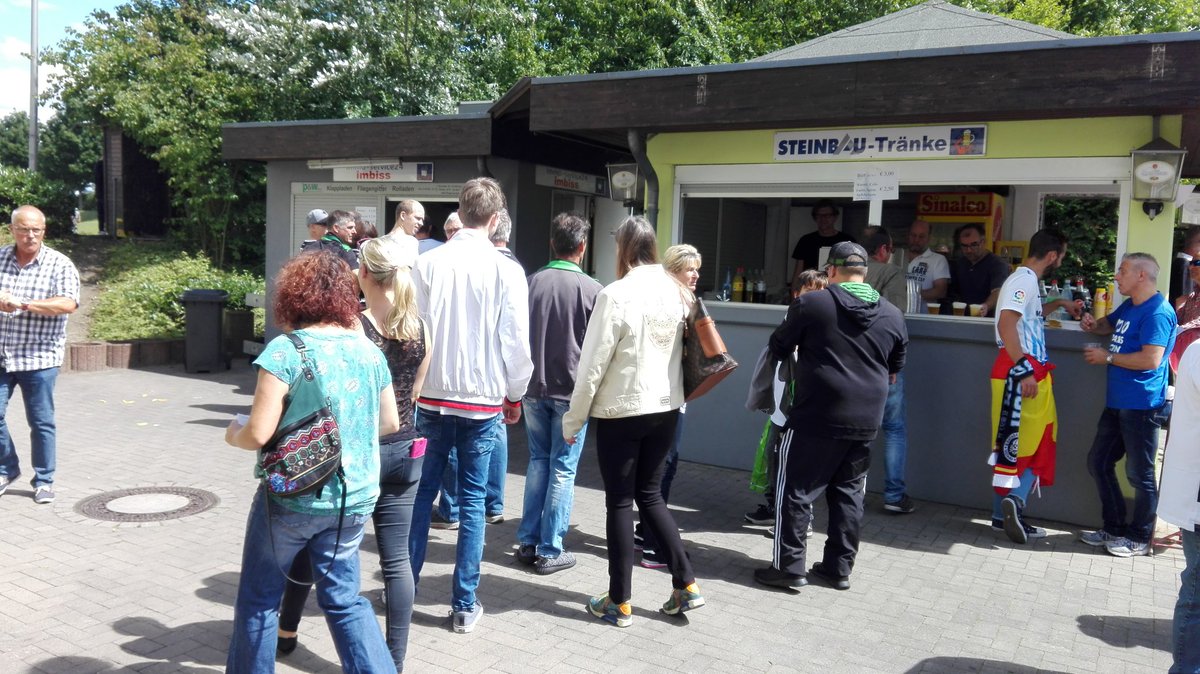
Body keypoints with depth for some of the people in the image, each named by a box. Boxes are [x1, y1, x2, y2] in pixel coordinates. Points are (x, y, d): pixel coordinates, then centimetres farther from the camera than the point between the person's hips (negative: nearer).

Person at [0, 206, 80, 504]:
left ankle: (44, 481, 17)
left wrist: (24, 304, -21)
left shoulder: (59, 264, -4)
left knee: (41, 422, 4)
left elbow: (69, 304, -17)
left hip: (39, 357, -3)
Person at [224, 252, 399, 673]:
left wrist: (233, 434, 4)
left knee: (259, 599, 17)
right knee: (344, 599, 16)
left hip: (292, 498, -4)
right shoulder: (369, 350, 1)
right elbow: (390, 423, 10)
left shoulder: (285, 350, -14)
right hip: (354, 499, 5)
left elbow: (259, 434, -17)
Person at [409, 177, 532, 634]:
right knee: (472, 500, 7)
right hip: (483, 401, -1)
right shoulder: (506, 270, -8)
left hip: (431, 396, 1)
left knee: (421, 492, 14)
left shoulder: (427, 263, -4)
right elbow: (516, 341, -6)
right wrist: (515, 395, 8)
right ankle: (464, 605, 14)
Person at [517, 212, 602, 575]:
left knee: (538, 461, 17)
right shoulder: (591, 289, -12)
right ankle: (550, 551, 9)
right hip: (571, 390, -4)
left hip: (534, 387, 4)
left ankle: (528, 542, 20)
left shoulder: (531, 282, -2)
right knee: (563, 469, 5)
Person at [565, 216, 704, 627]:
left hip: (621, 410, -6)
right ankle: (686, 585, 19)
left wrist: (574, 417, -5)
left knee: (620, 502, 5)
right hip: (666, 407, 6)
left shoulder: (616, 295, -16)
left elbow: (594, 363, -13)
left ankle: (620, 602, 15)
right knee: (650, 494, 19)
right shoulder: (675, 292, 1)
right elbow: (679, 351, 6)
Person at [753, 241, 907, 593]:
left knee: (796, 491, 4)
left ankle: (789, 567, 6)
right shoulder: (892, 315, 5)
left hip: (815, 418, -5)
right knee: (849, 494, 15)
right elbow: (895, 367, 18)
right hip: (865, 421, 5)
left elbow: (778, 347, 3)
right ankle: (839, 568, 21)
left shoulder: (811, 304, -8)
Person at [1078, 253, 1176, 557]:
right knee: (1098, 463, 14)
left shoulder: (1157, 312, -15)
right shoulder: (1129, 306, 14)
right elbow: (1109, 323, 36)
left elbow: (1151, 359, -24)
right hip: (1117, 403, 10)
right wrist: (1092, 324, 12)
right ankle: (1114, 527, 25)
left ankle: (1139, 538, 14)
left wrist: (1107, 356, -13)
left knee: (1139, 474, 1)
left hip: (1141, 406, -10)